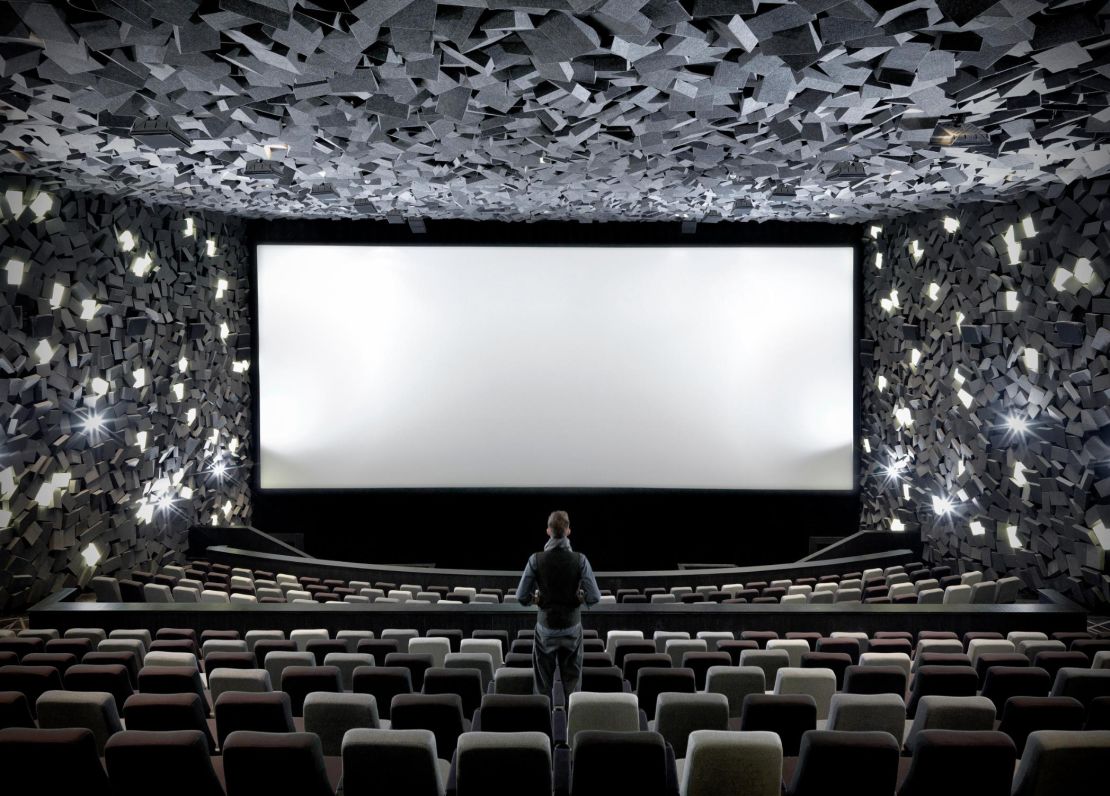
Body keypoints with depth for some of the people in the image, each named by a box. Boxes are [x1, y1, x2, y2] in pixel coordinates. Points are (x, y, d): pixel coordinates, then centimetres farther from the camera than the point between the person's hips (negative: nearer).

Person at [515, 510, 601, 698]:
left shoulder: (536, 560, -12)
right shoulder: (580, 560, -13)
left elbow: (521, 597, -9)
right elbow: (594, 598, -13)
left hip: (546, 627, 0)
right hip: (572, 627, 0)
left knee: (544, 681, 16)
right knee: (571, 678, 17)